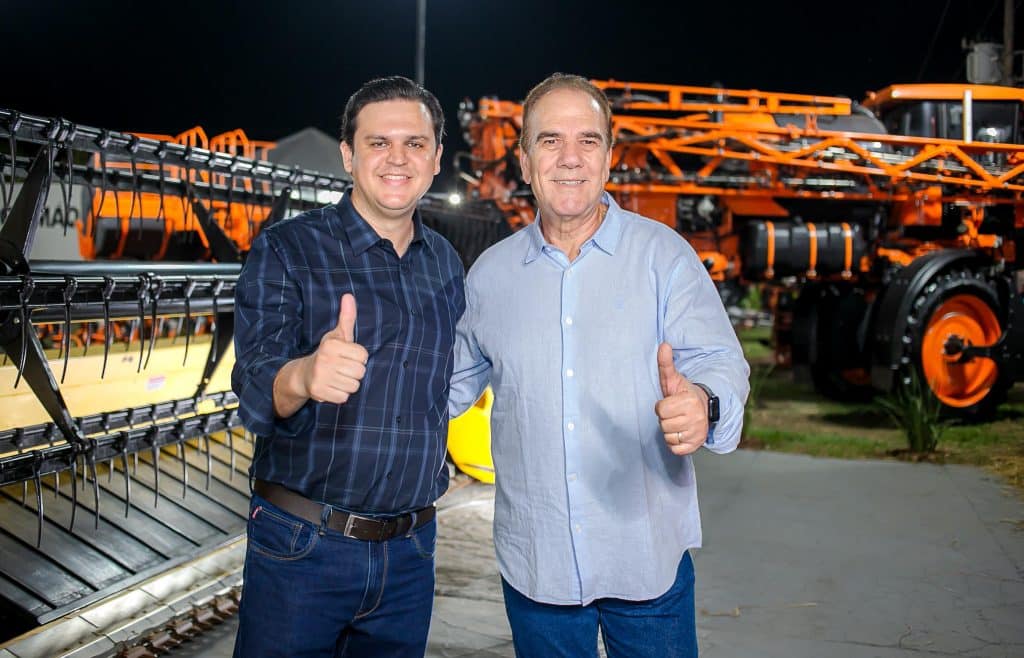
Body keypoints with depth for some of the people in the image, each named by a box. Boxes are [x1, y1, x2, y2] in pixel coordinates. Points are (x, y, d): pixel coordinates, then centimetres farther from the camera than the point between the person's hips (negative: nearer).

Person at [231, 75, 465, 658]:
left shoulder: (446, 264, 7)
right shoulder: (286, 251, -8)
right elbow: (255, 391, -21)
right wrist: (304, 376, -42)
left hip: (410, 550, 4)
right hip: (302, 546, -4)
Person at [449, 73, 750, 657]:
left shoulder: (663, 254, -3)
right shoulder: (490, 274, 5)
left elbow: (720, 362, -11)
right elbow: (454, 380, 17)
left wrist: (702, 405, -33)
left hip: (649, 559, -2)